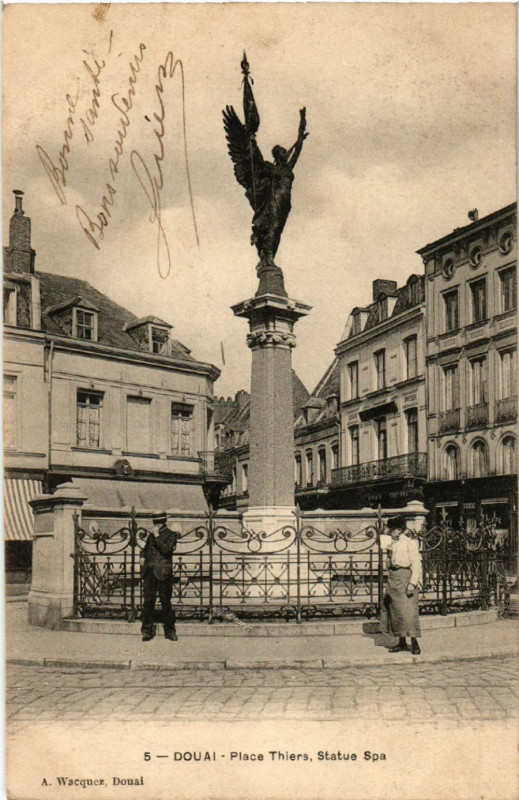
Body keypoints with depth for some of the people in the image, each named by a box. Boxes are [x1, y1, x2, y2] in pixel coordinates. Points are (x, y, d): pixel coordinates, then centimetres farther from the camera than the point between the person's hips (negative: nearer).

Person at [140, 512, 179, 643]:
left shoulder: (171, 535, 2)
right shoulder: (151, 535, 18)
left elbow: (166, 549, -13)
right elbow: (145, 549, 31)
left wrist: (157, 536, -12)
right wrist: (142, 557, 11)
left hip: (163, 573, -4)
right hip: (149, 572, 5)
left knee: (166, 602, 0)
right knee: (148, 602, 1)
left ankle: (170, 631, 10)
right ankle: (147, 631, 7)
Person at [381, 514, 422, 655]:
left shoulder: (410, 543, -10)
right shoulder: (393, 543, 12)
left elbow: (416, 564, -12)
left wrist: (412, 583, -18)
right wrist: (389, 579, 13)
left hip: (405, 577, -8)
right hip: (393, 579, 8)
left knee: (408, 610, -7)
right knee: (394, 610, 9)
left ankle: (414, 643, 3)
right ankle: (401, 642, 19)